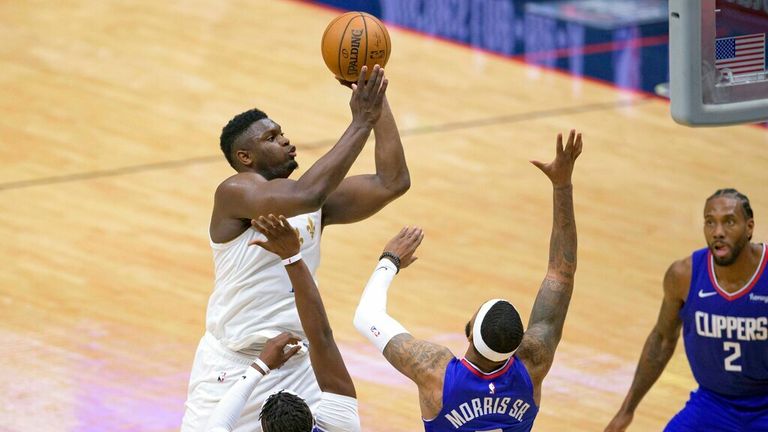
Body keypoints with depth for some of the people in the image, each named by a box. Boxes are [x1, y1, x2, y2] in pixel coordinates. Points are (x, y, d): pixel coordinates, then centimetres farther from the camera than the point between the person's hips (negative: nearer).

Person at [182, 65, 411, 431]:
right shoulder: (234, 193, -16)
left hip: (296, 363, 6)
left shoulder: (317, 199, 4)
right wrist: (361, 123, -29)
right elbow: (305, 195, -33)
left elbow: (392, 183, -3)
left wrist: (378, 104, -9)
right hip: (232, 367, -6)